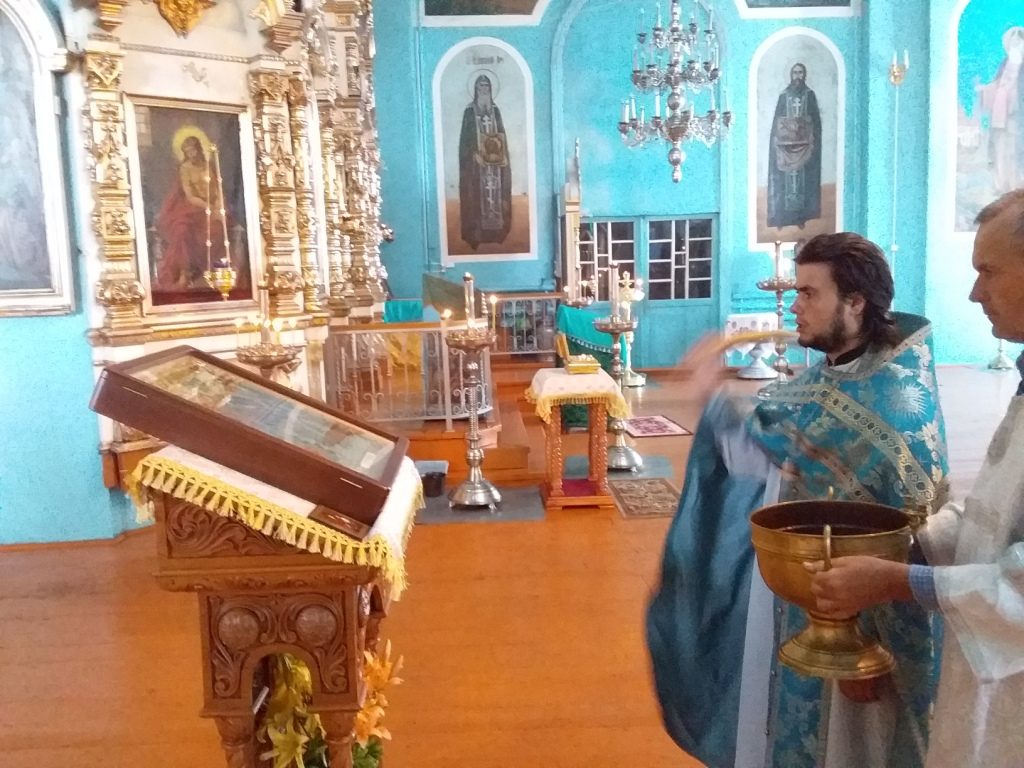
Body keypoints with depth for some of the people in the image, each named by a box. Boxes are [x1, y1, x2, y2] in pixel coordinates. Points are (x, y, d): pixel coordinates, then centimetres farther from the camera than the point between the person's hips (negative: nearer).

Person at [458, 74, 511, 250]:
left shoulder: (495, 110, 12)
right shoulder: (470, 111, 1)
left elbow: (501, 135, 13)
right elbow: (466, 138, -3)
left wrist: (498, 150, 0)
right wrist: (473, 154, -13)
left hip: (495, 160, 4)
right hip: (476, 160, -4)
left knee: (496, 189, 3)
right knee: (478, 192, -6)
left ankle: (497, 229, 9)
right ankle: (477, 233, -4)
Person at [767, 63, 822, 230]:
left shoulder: (809, 95, 7)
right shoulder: (784, 95, 8)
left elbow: (816, 119, 4)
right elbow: (776, 121, 5)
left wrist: (814, 139, -7)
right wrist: (776, 141, -5)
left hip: (804, 142, 0)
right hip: (786, 141, 0)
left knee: (803, 177, -1)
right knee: (785, 178, -3)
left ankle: (801, 215, 3)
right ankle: (782, 215, 0)